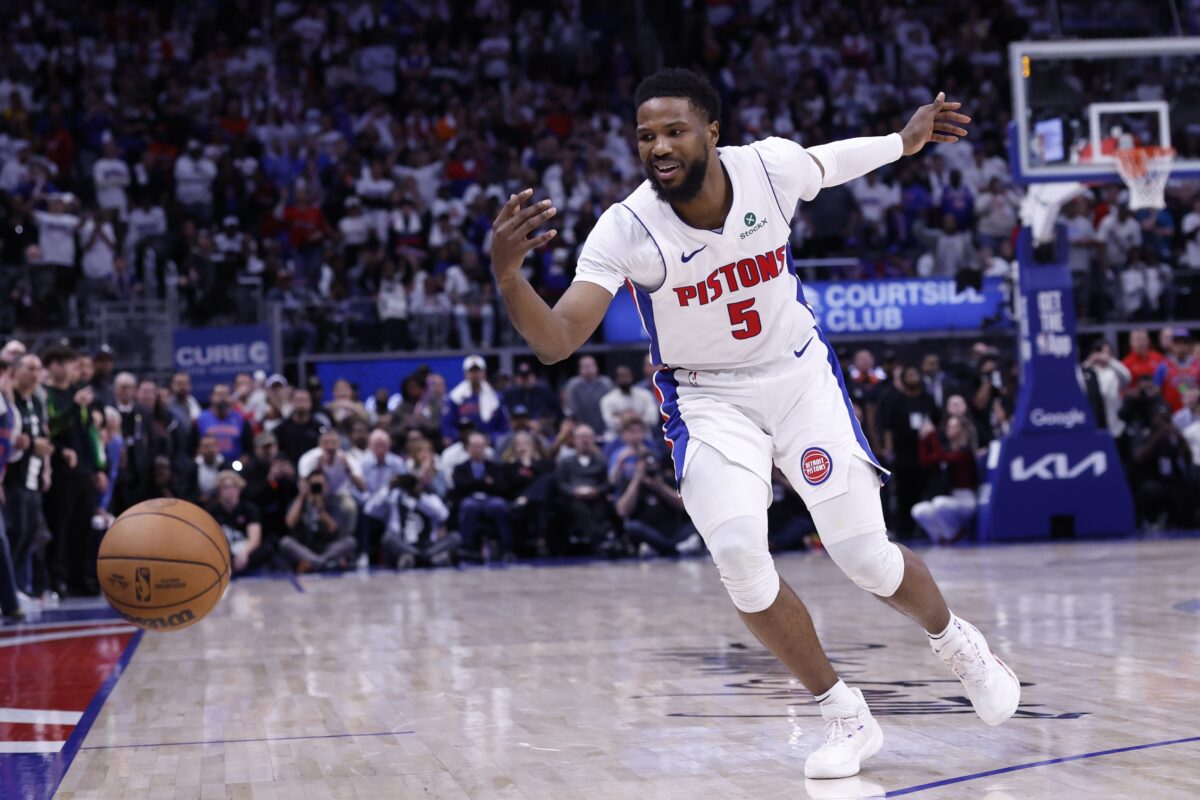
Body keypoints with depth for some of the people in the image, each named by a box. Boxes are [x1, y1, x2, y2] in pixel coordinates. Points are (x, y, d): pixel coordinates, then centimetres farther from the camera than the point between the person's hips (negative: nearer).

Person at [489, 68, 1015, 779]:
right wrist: (507, 273, -48)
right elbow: (556, 342, -30)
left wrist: (907, 139, 20)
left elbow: (835, 161, 8)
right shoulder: (625, 231, -23)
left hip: (799, 374, 1)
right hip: (709, 397, -1)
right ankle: (848, 719, -2)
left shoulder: (771, 166, -17)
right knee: (739, 556, -22)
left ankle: (956, 641, 30)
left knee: (867, 557, -6)